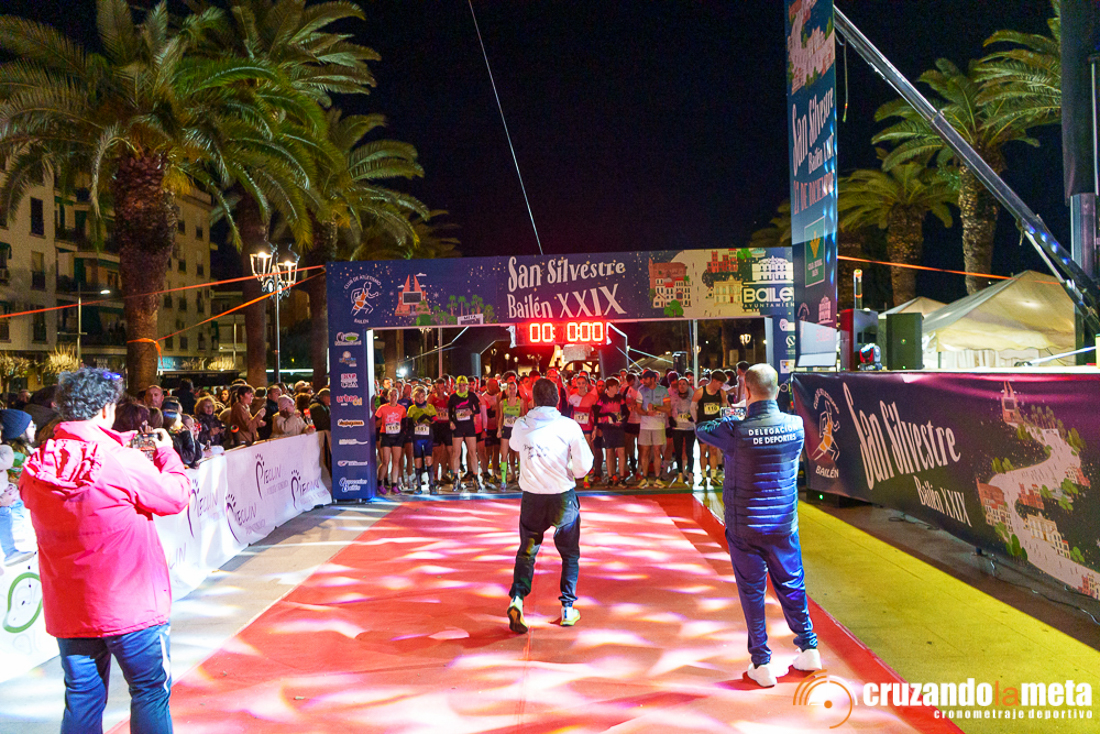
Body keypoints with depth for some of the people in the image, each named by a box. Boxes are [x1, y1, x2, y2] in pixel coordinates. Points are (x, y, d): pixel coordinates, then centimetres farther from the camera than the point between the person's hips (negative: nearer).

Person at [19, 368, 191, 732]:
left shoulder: (35, 469, -3)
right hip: (129, 606, -5)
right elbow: (176, 495, -9)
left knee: (81, 701, 15)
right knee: (150, 692, 10)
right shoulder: (123, 462, -20)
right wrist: (166, 452, 10)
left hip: (68, 610, 6)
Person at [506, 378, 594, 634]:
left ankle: (517, 598, -7)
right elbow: (585, 464, -9)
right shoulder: (568, 426, -11)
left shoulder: (521, 426, -4)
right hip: (563, 496, -1)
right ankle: (567, 609, 16)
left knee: (527, 552, 15)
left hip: (531, 497, 2)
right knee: (570, 554, 17)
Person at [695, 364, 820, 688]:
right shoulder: (795, 425, -7)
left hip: (744, 526, -3)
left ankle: (762, 663, 12)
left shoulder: (736, 430, -18)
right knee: (791, 586, 18)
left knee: (752, 592, 7)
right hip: (784, 524, 3)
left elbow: (701, 429, 0)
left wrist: (729, 416, 13)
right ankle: (809, 649, 29)